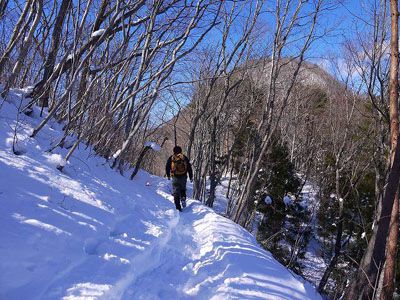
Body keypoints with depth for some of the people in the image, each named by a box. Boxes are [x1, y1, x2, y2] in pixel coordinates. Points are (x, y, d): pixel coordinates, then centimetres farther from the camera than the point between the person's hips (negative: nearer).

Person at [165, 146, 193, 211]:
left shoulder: (171, 158, 4)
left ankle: (178, 207, -2)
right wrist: (191, 177, 11)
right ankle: (183, 198, -3)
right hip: (183, 177, 2)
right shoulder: (184, 158, 6)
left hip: (175, 177, -1)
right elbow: (189, 168, 5)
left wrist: (168, 175, 24)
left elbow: (167, 167, 9)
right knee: (183, 189, 24)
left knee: (176, 192, 3)